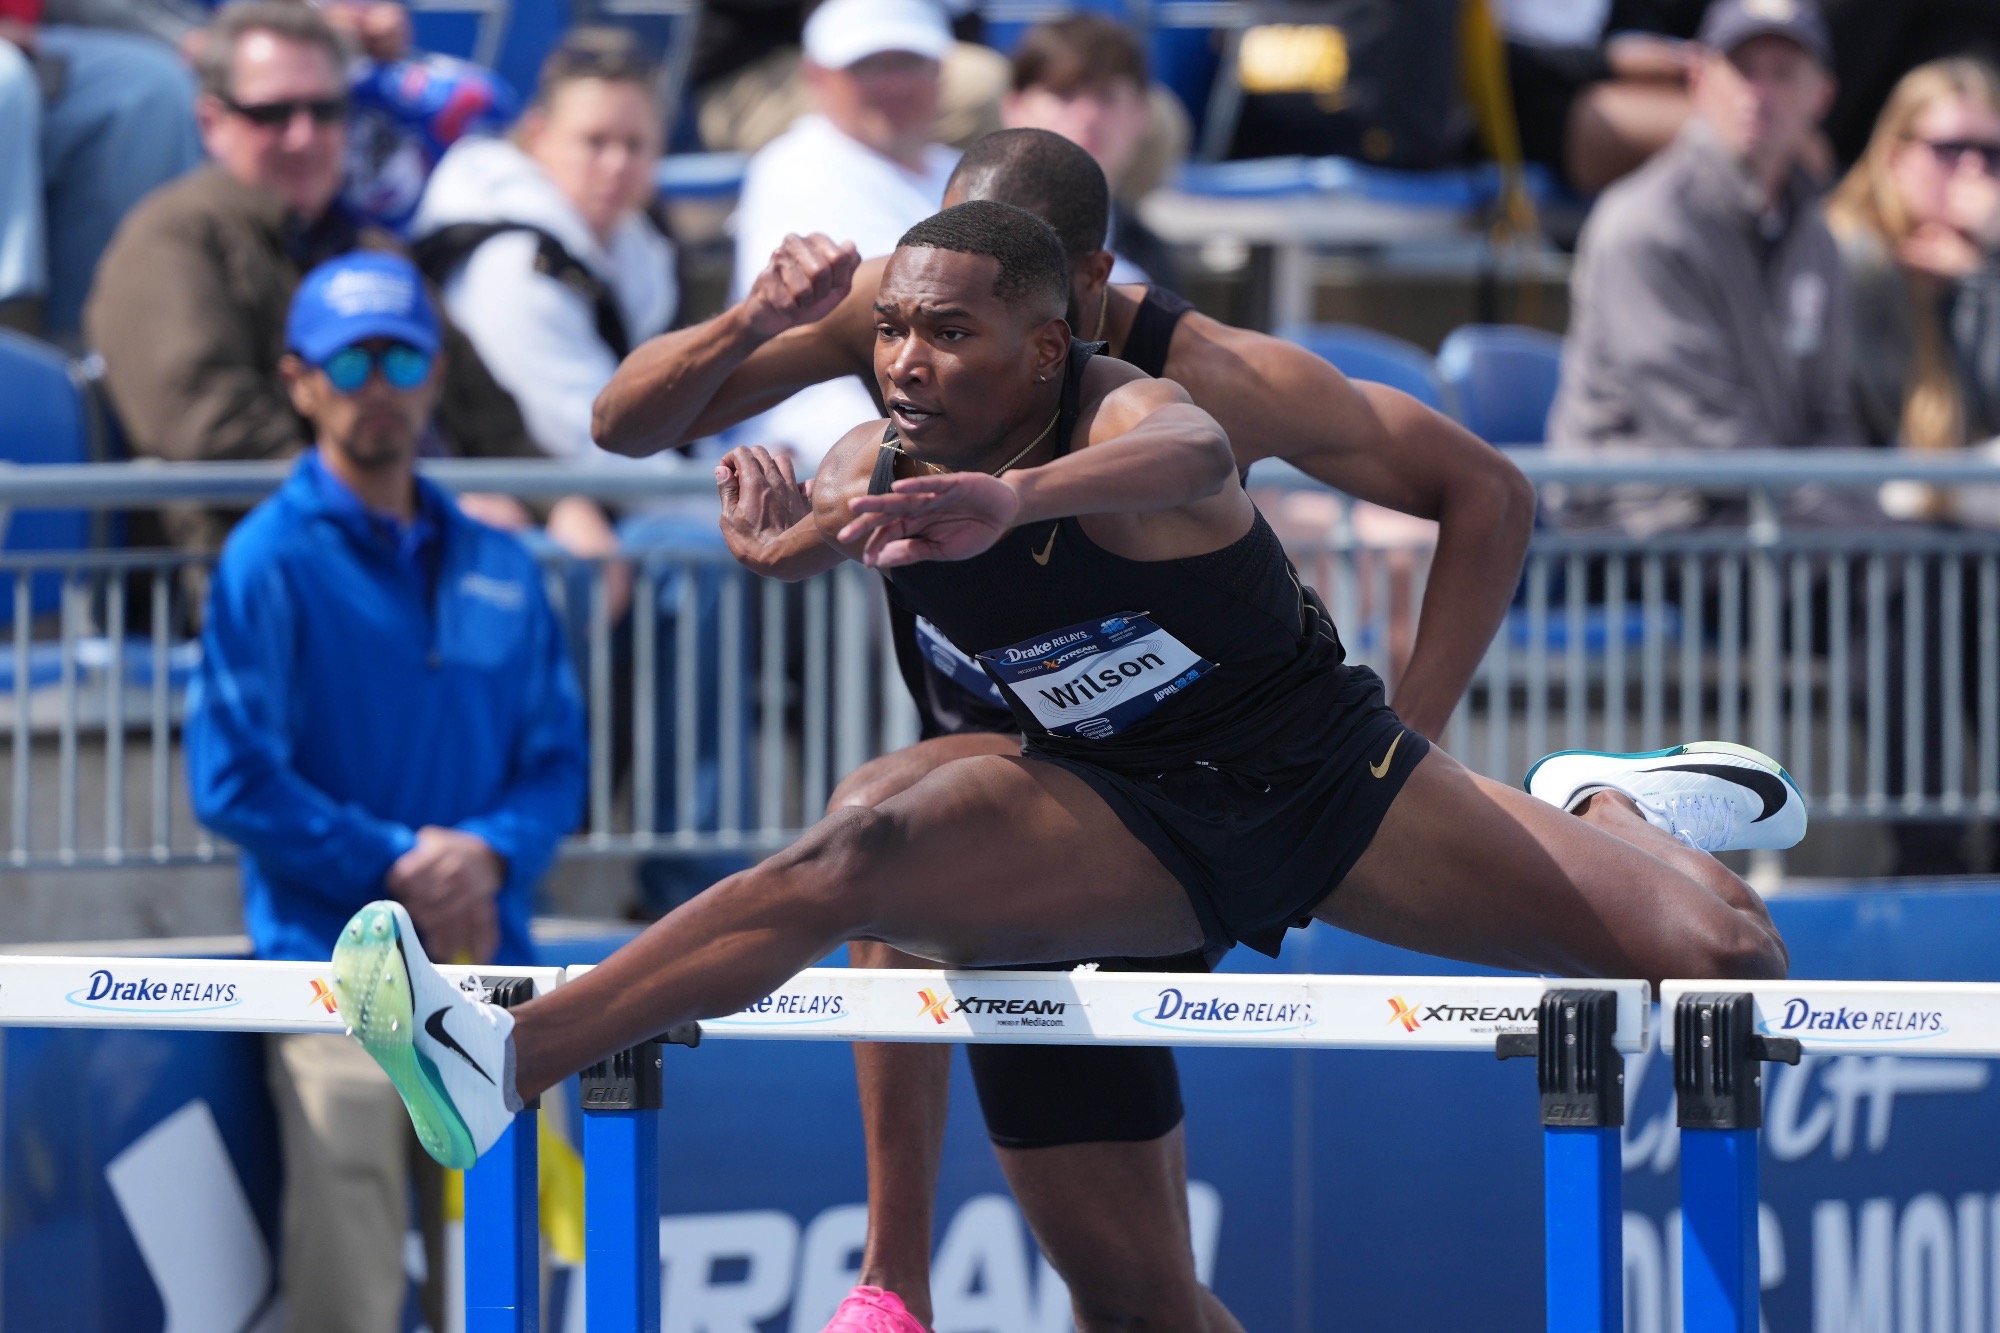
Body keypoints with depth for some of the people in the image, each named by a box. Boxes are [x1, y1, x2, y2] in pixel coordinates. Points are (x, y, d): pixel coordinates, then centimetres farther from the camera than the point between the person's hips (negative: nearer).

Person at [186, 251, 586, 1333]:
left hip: (491, 972, 5)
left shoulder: (499, 568, 15)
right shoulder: (271, 559, -1)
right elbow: (233, 780, -8)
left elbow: (558, 759, 14)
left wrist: (490, 852, -7)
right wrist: (397, 871, -11)